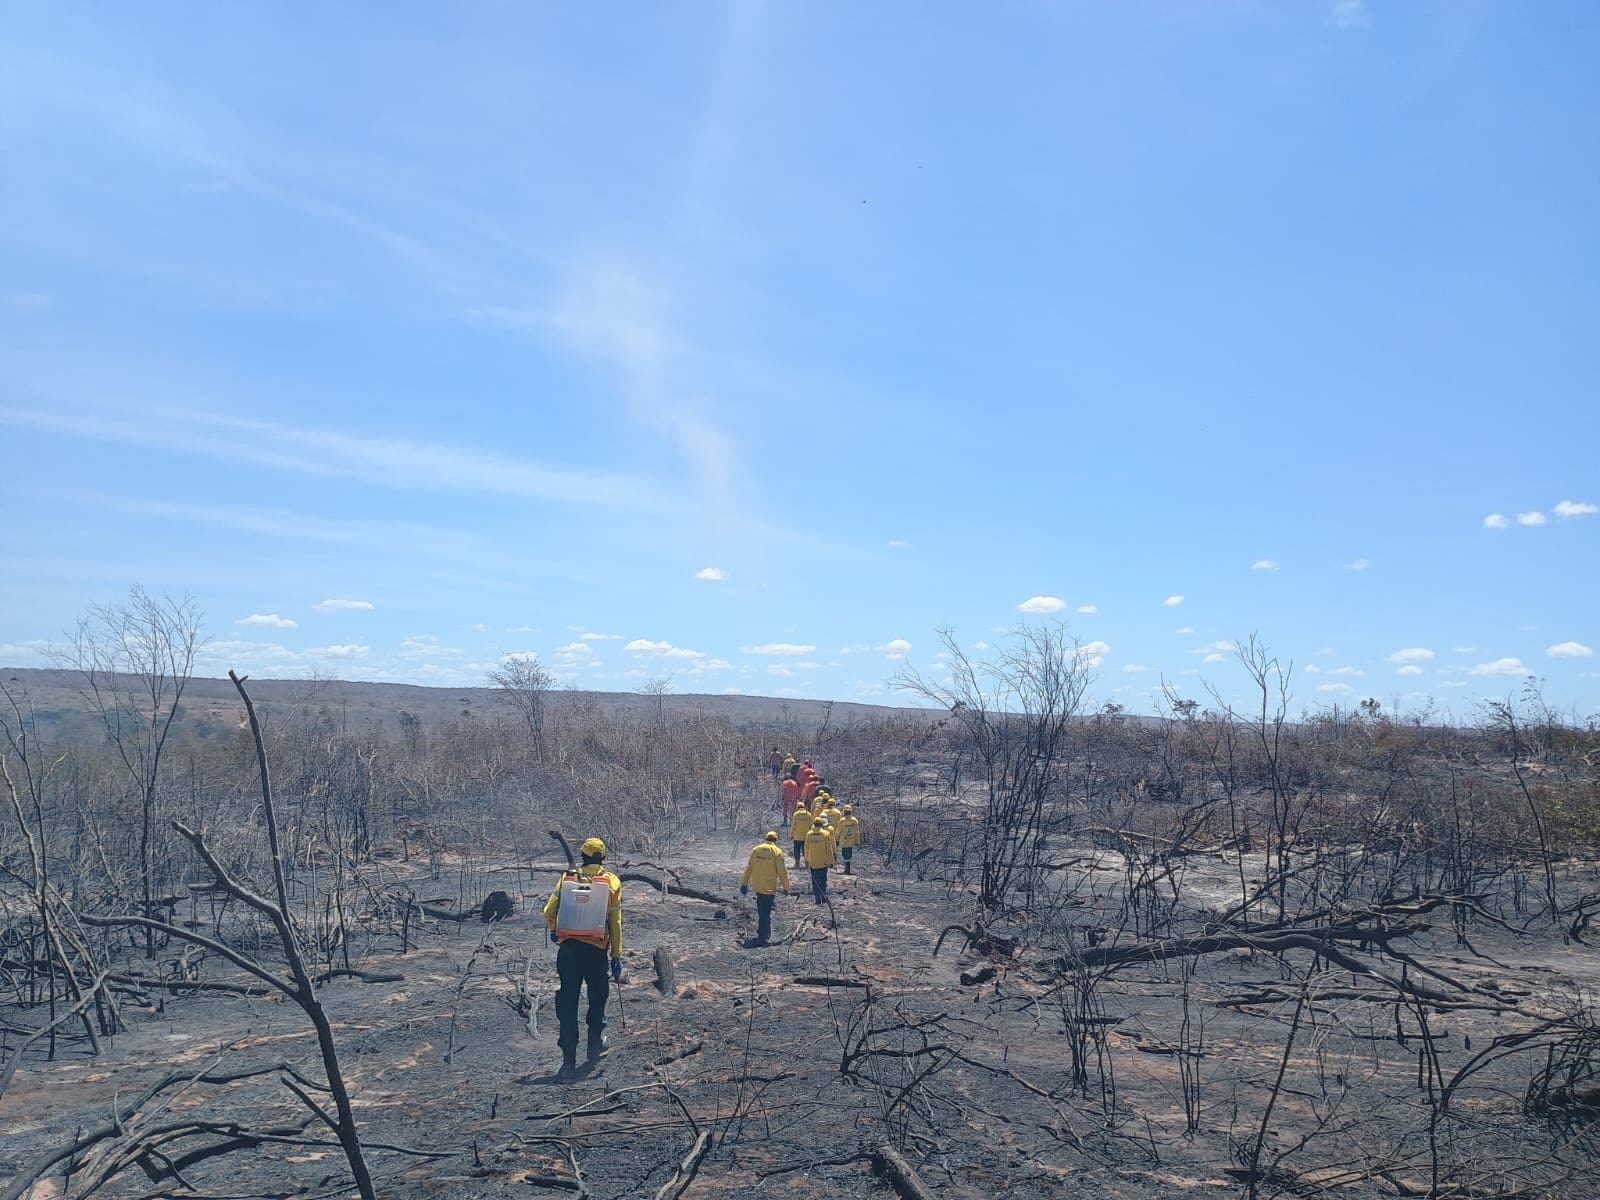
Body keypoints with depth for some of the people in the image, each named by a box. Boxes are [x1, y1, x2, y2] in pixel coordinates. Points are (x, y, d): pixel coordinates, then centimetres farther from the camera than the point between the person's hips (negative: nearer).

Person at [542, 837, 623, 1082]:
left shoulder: (567, 878, 3)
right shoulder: (611, 882, 0)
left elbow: (549, 912, 1)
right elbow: (615, 923, -2)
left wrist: (554, 932, 23)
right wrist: (617, 956, 3)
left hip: (568, 948, 1)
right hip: (596, 950, -1)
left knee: (568, 1002, 5)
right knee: (598, 996, 22)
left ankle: (569, 1061, 2)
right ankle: (595, 1043, 32)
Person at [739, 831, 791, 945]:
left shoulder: (756, 849, 4)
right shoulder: (777, 851, -8)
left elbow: (748, 868, 7)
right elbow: (782, 871, -8)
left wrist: (744, 883, 14)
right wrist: (786, 887, 1)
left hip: (757, 886, 4)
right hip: (769, 887, -4)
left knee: (761, 910, 20)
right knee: (765, 912, 0)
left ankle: (764, 933, 31)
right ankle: (762, 938, -1)